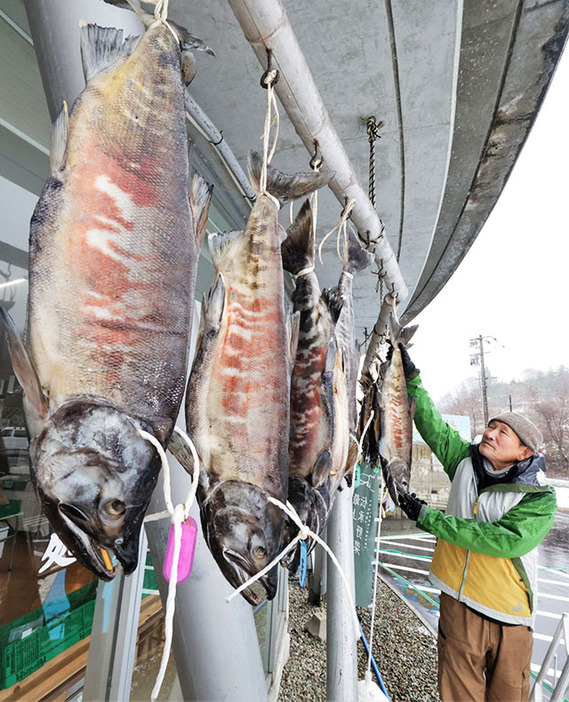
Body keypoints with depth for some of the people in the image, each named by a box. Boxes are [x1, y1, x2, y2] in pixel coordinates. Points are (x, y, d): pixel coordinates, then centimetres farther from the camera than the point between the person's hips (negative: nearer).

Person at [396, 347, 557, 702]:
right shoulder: (466, 461, -3)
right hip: (459, 603, 3)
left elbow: (506, 540, -28)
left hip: (509, 616, -2)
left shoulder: (540, 498, -15)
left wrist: (429, 518, -27)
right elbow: (431, 423, -2)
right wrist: (411, 377, -8)